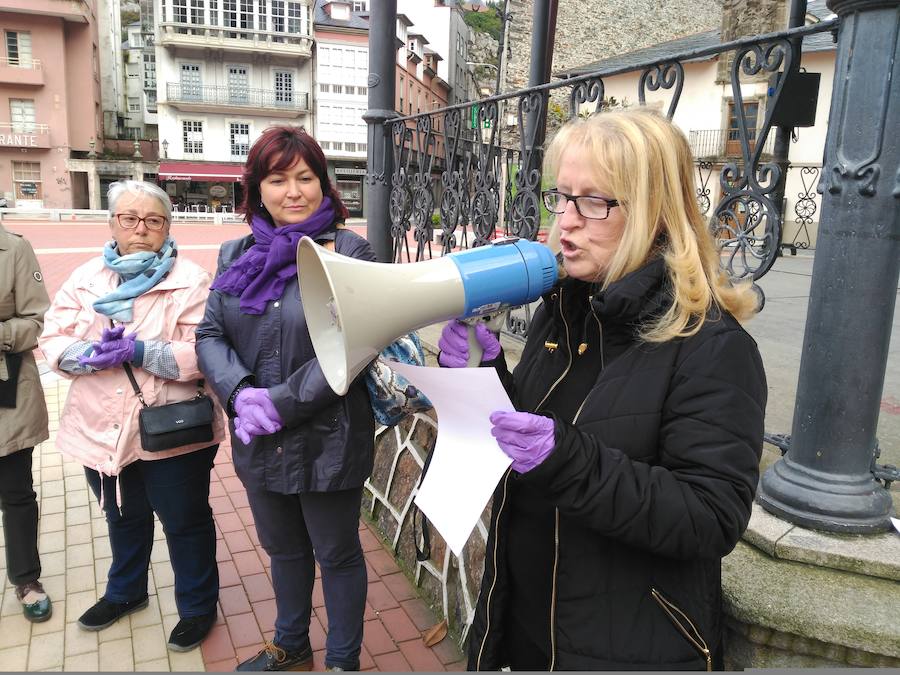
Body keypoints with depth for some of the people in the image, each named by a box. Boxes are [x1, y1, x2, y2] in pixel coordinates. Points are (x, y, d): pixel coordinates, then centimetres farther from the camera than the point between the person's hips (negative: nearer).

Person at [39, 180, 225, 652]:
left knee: (185, 523, 11)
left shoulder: (191, 281, -11)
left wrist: (140, 353, -27)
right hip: (102, 430, 5)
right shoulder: (86, 278, 4)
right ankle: (125, 592, 51)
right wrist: (93, 353, -20)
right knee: (123, 518, 26)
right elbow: (53, 340, 0)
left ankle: (198, 606, 33)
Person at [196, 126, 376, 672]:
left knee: (337, 554, 14)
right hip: (258, 442, 5)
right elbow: (210, 334, 2)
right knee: (283, 548, 25)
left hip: (329, 440, -5)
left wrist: (283, 402, -21)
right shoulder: (237, 255, 5)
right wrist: (242, 393, -16)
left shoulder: (350, 251, -11)